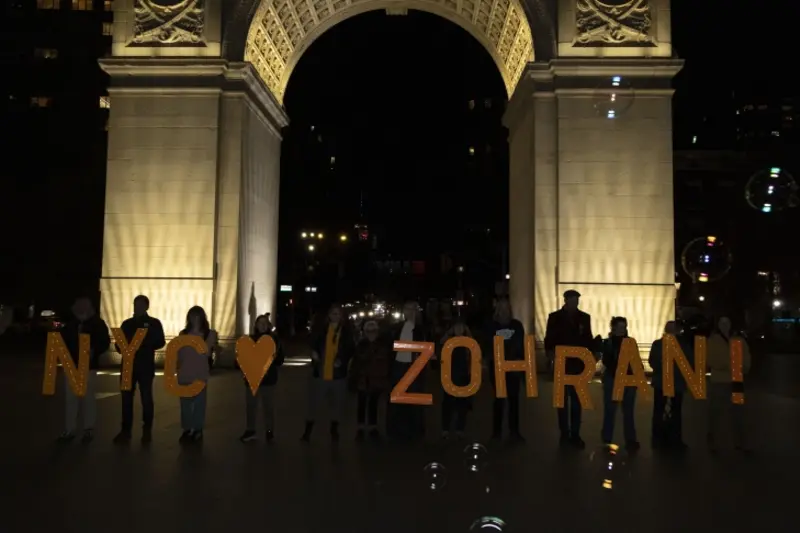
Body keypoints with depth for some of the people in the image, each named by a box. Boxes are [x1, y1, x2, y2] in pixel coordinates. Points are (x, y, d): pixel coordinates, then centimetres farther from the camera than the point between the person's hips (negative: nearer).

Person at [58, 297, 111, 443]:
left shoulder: (97, 323, -2)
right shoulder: (70, 324, 9)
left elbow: (105, 343, -5)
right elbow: (63, 340, 17)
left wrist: (94, 352, -22)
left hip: (88, 366, -4)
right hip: (71, 365, 4)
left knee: (87, 398, 3)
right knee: (70, 398, 7)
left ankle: (89, 430, 11)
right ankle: (69, 430, 15)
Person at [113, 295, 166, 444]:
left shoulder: (154, 323, 4)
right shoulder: (127, 324, 14)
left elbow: (160, 342, -4)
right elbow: (119, 344, 13)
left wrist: (144, 345, -18)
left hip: (146, 366, -3)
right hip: (128, 365, 3)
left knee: (146, 398, 1)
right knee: (126, 398, 2)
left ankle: (147, 431, 9)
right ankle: (125, 430, 10)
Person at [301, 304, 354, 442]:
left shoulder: (346, 332, 2)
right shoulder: (322, 329, 3)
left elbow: (350, 350, 4)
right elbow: (314, 344, 14)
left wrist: (342, 361, -13)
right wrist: (314, 353, -6)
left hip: (338, 374, 0)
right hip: (320, 373, 0)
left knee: (337, 404, 11)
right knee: (314, 403, 3)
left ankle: (334, 431, 27)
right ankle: (307, 431, 15)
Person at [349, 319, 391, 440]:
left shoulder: (383, 345, -1)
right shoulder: (360, 345, 1)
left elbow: (388, 362, -2)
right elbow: (355, 363, 0)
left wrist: (387, 378, -6)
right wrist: (353, 378, -4)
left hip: (377, 380, 0)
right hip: (363, 380, 0)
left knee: (373, 404, 10)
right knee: (362, 404, 5)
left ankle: (372, 427, 20)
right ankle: (361, 428, 15)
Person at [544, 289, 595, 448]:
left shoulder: (584, 317, 6)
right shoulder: (555, 317, 0)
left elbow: (588, 339, 8)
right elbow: (549, 339, -3)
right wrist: (551, 353, -20)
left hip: (578, 364, 2)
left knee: (577, 401, 7)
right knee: (563, 400, 7)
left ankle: (575, 435, 15)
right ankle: (565, 434, 14)